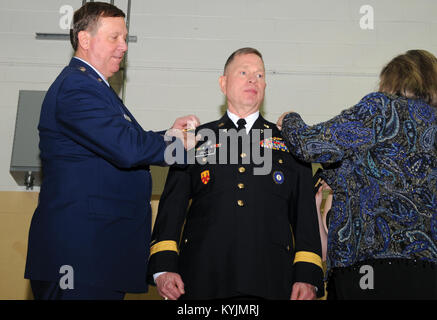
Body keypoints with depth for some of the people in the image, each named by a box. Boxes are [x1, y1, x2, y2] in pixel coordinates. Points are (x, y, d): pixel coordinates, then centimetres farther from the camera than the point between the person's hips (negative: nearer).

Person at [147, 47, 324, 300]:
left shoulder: (289, 144, 14)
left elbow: (305, 213, 9)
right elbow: (172, 206, 6)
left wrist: (308, 277, -2)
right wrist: (163, 267, -6)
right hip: (202, 278, 0)